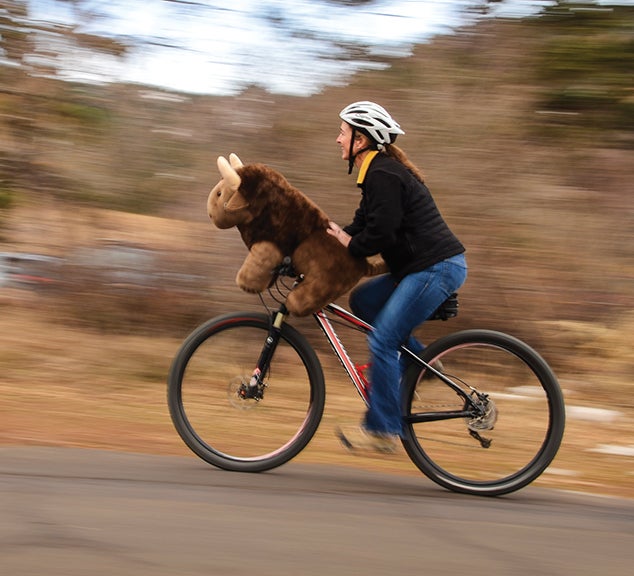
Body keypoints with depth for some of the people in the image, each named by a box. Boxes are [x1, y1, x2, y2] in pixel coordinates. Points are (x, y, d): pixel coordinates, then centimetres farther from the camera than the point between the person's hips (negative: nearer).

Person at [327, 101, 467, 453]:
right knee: (362, 300, 16)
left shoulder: (383, 175, -13)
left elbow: (381, 234, -21)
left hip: (437, 268, -10)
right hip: (427, 266, 10)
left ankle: (383, 431, -4)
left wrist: (350, 244, -6)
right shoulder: (380, 171, 18)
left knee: (382, 342, -9)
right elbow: (364, 226, 22)